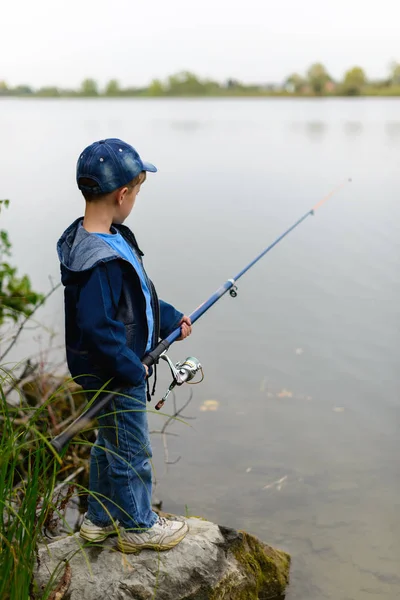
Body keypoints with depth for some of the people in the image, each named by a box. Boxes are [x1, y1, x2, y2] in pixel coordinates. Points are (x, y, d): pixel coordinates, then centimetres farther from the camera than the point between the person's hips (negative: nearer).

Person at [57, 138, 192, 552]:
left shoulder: (111, 238, 2)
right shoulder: (100, 261, -31)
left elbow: (135, 296, 14)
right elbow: (96, 326, -31)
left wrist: (170, 318, 13)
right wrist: (131, 368, -20)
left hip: (117, 372, 10)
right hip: (116, 377, -10)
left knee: (109, 443, 24)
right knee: (131, 452, 9)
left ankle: (100, 518, 42)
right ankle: (138, 526, 30)